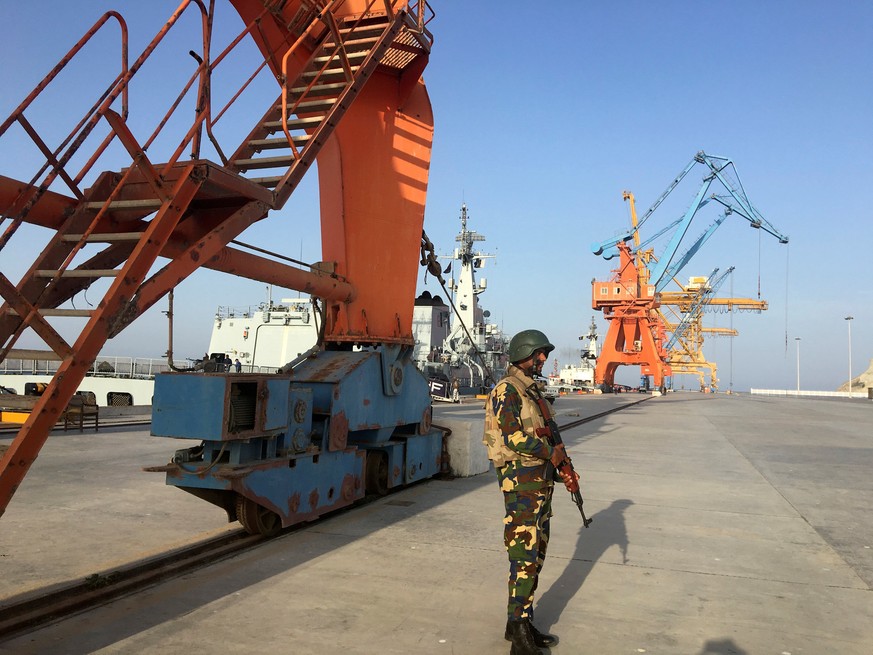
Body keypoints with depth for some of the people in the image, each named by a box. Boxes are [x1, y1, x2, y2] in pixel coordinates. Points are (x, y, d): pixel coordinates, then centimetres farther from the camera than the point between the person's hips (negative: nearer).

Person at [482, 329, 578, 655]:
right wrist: (550, 453, -11)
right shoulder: (507, 390, -13)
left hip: (542, 480, 9)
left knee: (537, 554, 14)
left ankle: (522, 622, 25)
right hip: (521, 481, -9)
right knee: (525, 557, -6)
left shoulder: (533, 390, 15)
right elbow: (514, 437, -22)